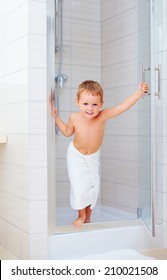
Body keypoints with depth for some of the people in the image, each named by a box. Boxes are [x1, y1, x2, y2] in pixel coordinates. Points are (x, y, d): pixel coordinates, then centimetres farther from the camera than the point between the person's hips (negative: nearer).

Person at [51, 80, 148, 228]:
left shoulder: (103, 116, -29)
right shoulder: (75, 118, -25)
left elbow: (123, 106, -39)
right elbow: (67, 132, -2)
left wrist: (139, 93, -48)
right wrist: (55, 117, -8)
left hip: (93, 156, 1)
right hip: (76, 156, -1)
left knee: (93, 186, 7)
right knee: (79, 186, -6)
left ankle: (88, 217, 31)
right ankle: (81, 215, 22)